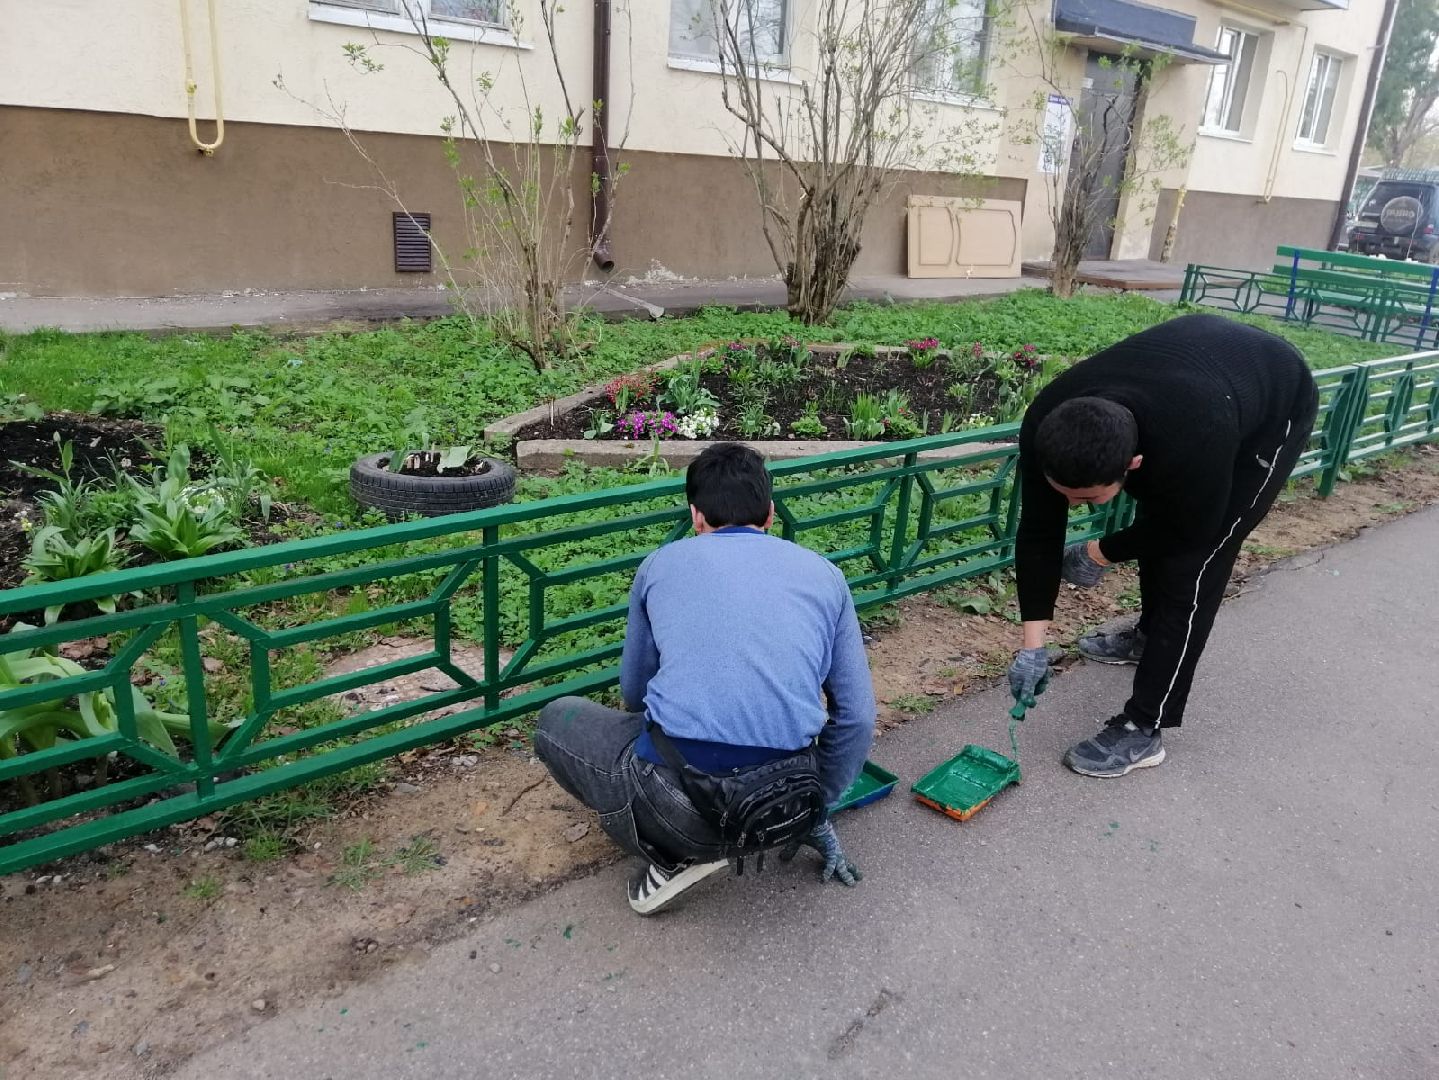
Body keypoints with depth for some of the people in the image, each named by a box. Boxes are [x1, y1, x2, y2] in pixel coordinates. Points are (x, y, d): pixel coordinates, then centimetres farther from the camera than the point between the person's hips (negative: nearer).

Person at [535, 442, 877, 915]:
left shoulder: (662, 563, 12)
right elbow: (856, 717, 15)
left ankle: (677, 854, 9)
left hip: (682, 800, -4)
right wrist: (815, 815, 30)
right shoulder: (823, 573, 14)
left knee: (557, 720, 24)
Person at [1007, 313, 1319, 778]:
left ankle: (1143, 730, -6)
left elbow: (1192, 532, -23)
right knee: (1155, 524, 16)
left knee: (1192, 564, -11)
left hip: (1274, 407, -5)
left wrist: (1101, 553, -9)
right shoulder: (1046, 427, -30)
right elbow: (1038, 533, -20)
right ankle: (1150, 635, 43)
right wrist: (1033, 646, -18)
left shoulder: (1191, 448, -45)